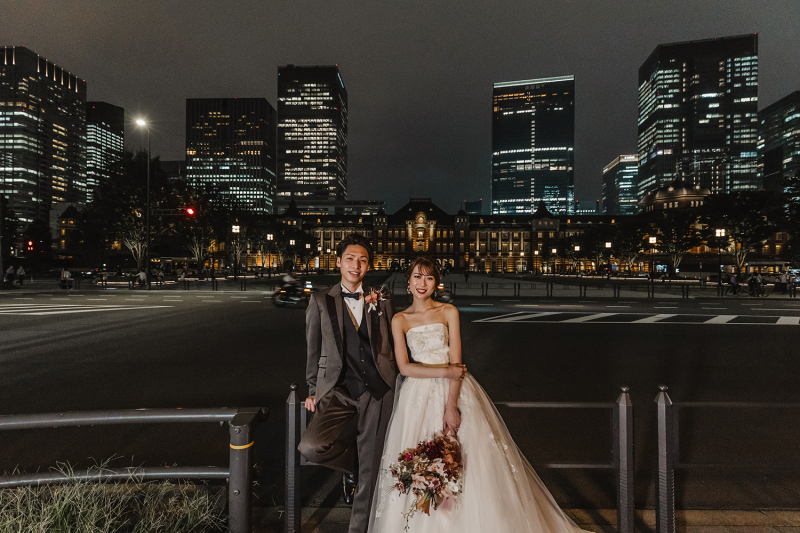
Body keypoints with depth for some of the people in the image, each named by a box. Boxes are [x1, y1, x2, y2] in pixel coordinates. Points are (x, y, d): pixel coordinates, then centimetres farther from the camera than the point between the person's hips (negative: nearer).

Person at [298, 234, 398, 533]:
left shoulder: (381, 302, 12)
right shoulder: (320, 302, 8)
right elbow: (313, 351, 12)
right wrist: (313, 391, 11)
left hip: (377, 390, 1)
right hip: (338, 391, 0)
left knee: (371, 470, 5)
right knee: (311, 447, -20)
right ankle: (350, 465, 15)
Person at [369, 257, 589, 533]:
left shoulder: (449, 312, 0)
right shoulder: (400, 320, 3)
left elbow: (456, 363, -7)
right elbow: (404, 366, -5)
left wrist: (451, 406, -15)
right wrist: (445, 371, -14)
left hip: (455, 390, 0)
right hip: (419, 395, 1)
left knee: (469, 461, 1)